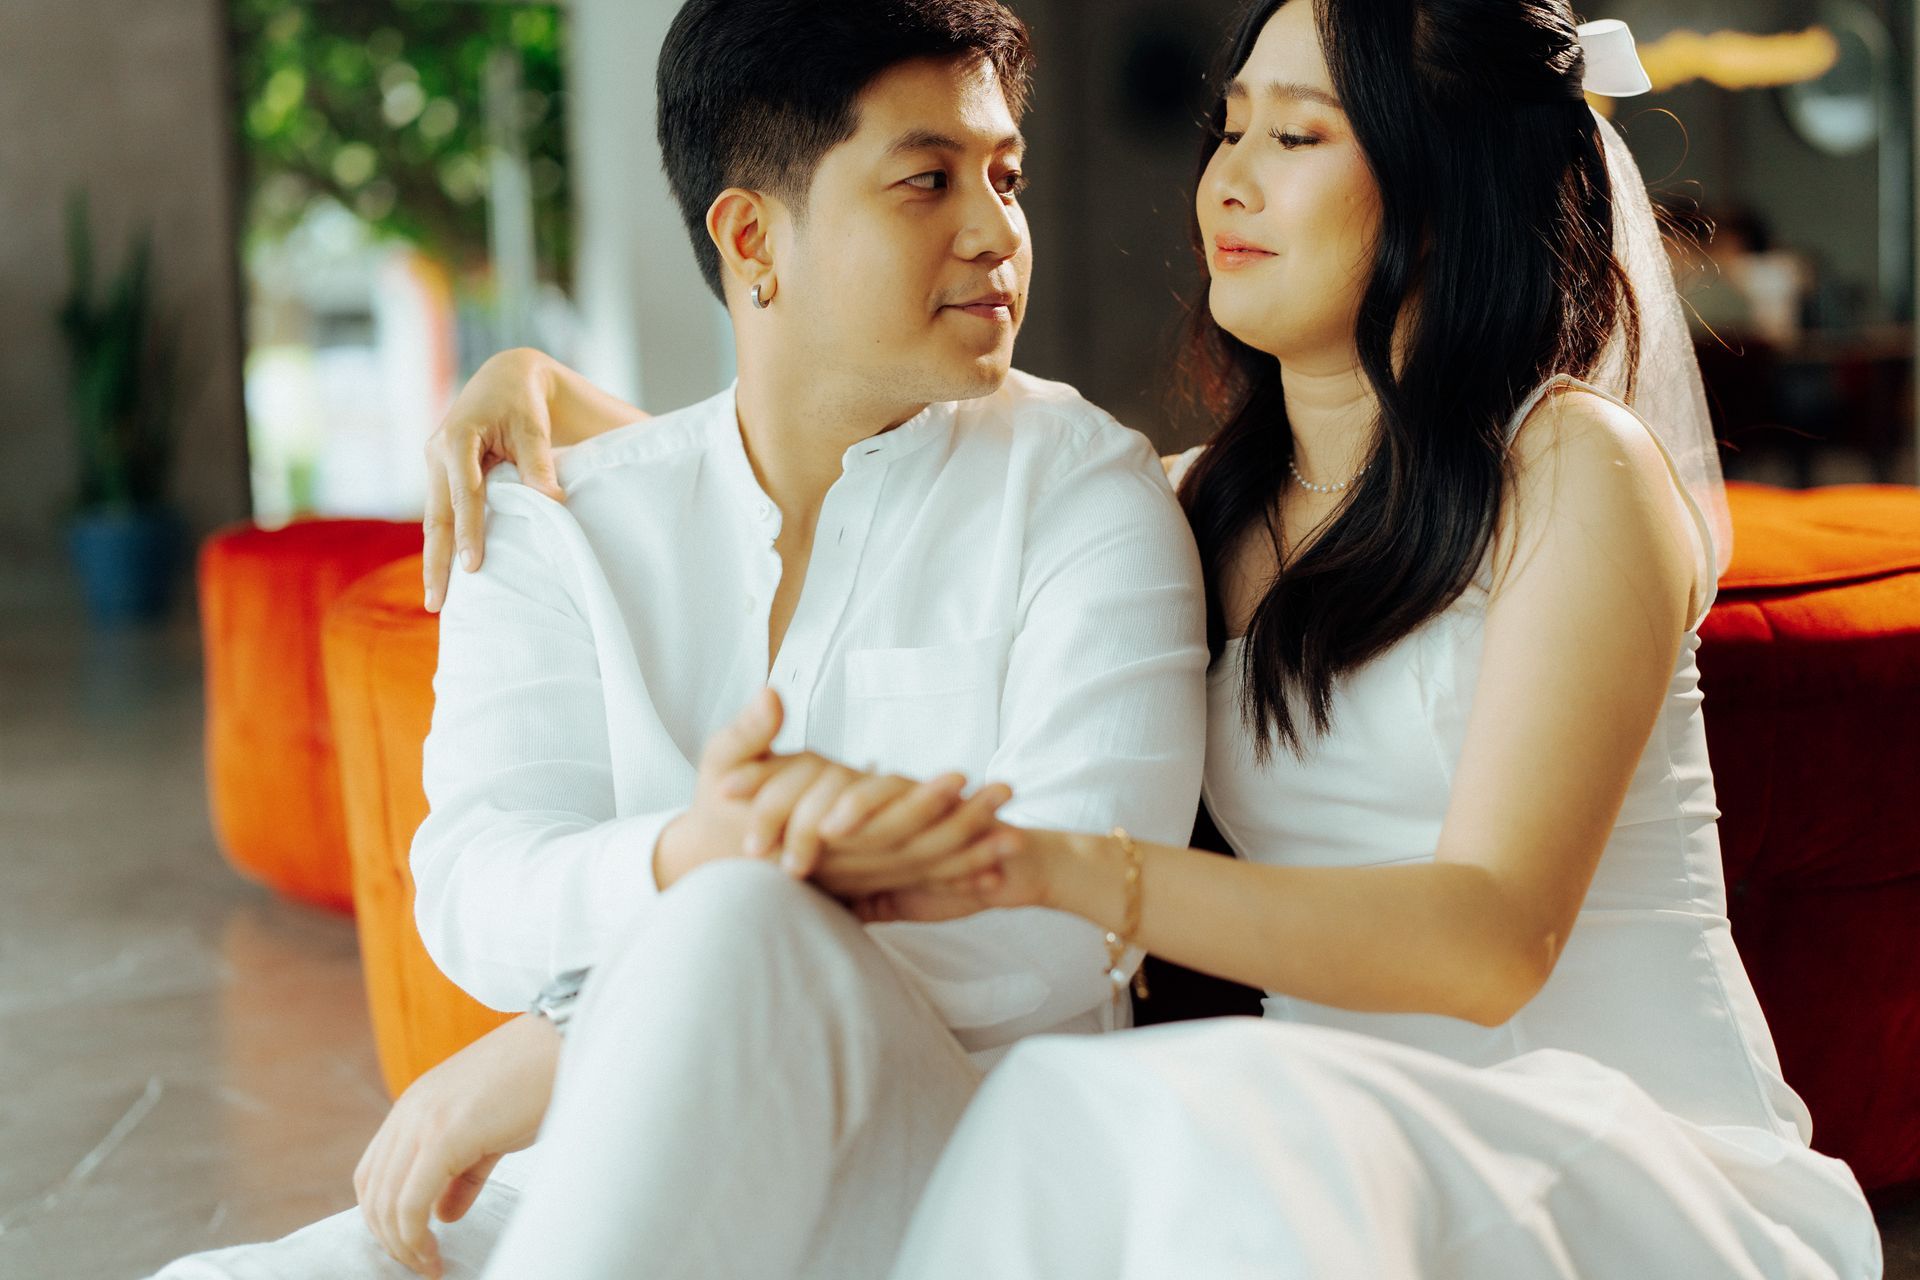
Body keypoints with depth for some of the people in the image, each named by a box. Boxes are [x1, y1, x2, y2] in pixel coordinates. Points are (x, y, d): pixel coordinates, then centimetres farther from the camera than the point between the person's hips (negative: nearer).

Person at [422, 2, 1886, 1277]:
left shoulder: (1575, 473, -5)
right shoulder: (1202, 510, 12)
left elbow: (1490, 936, -18)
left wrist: (1043, 863, -29)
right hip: (1328, 1143, 4)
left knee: (1226, 1116, -37)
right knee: (1059, 1104, -32)